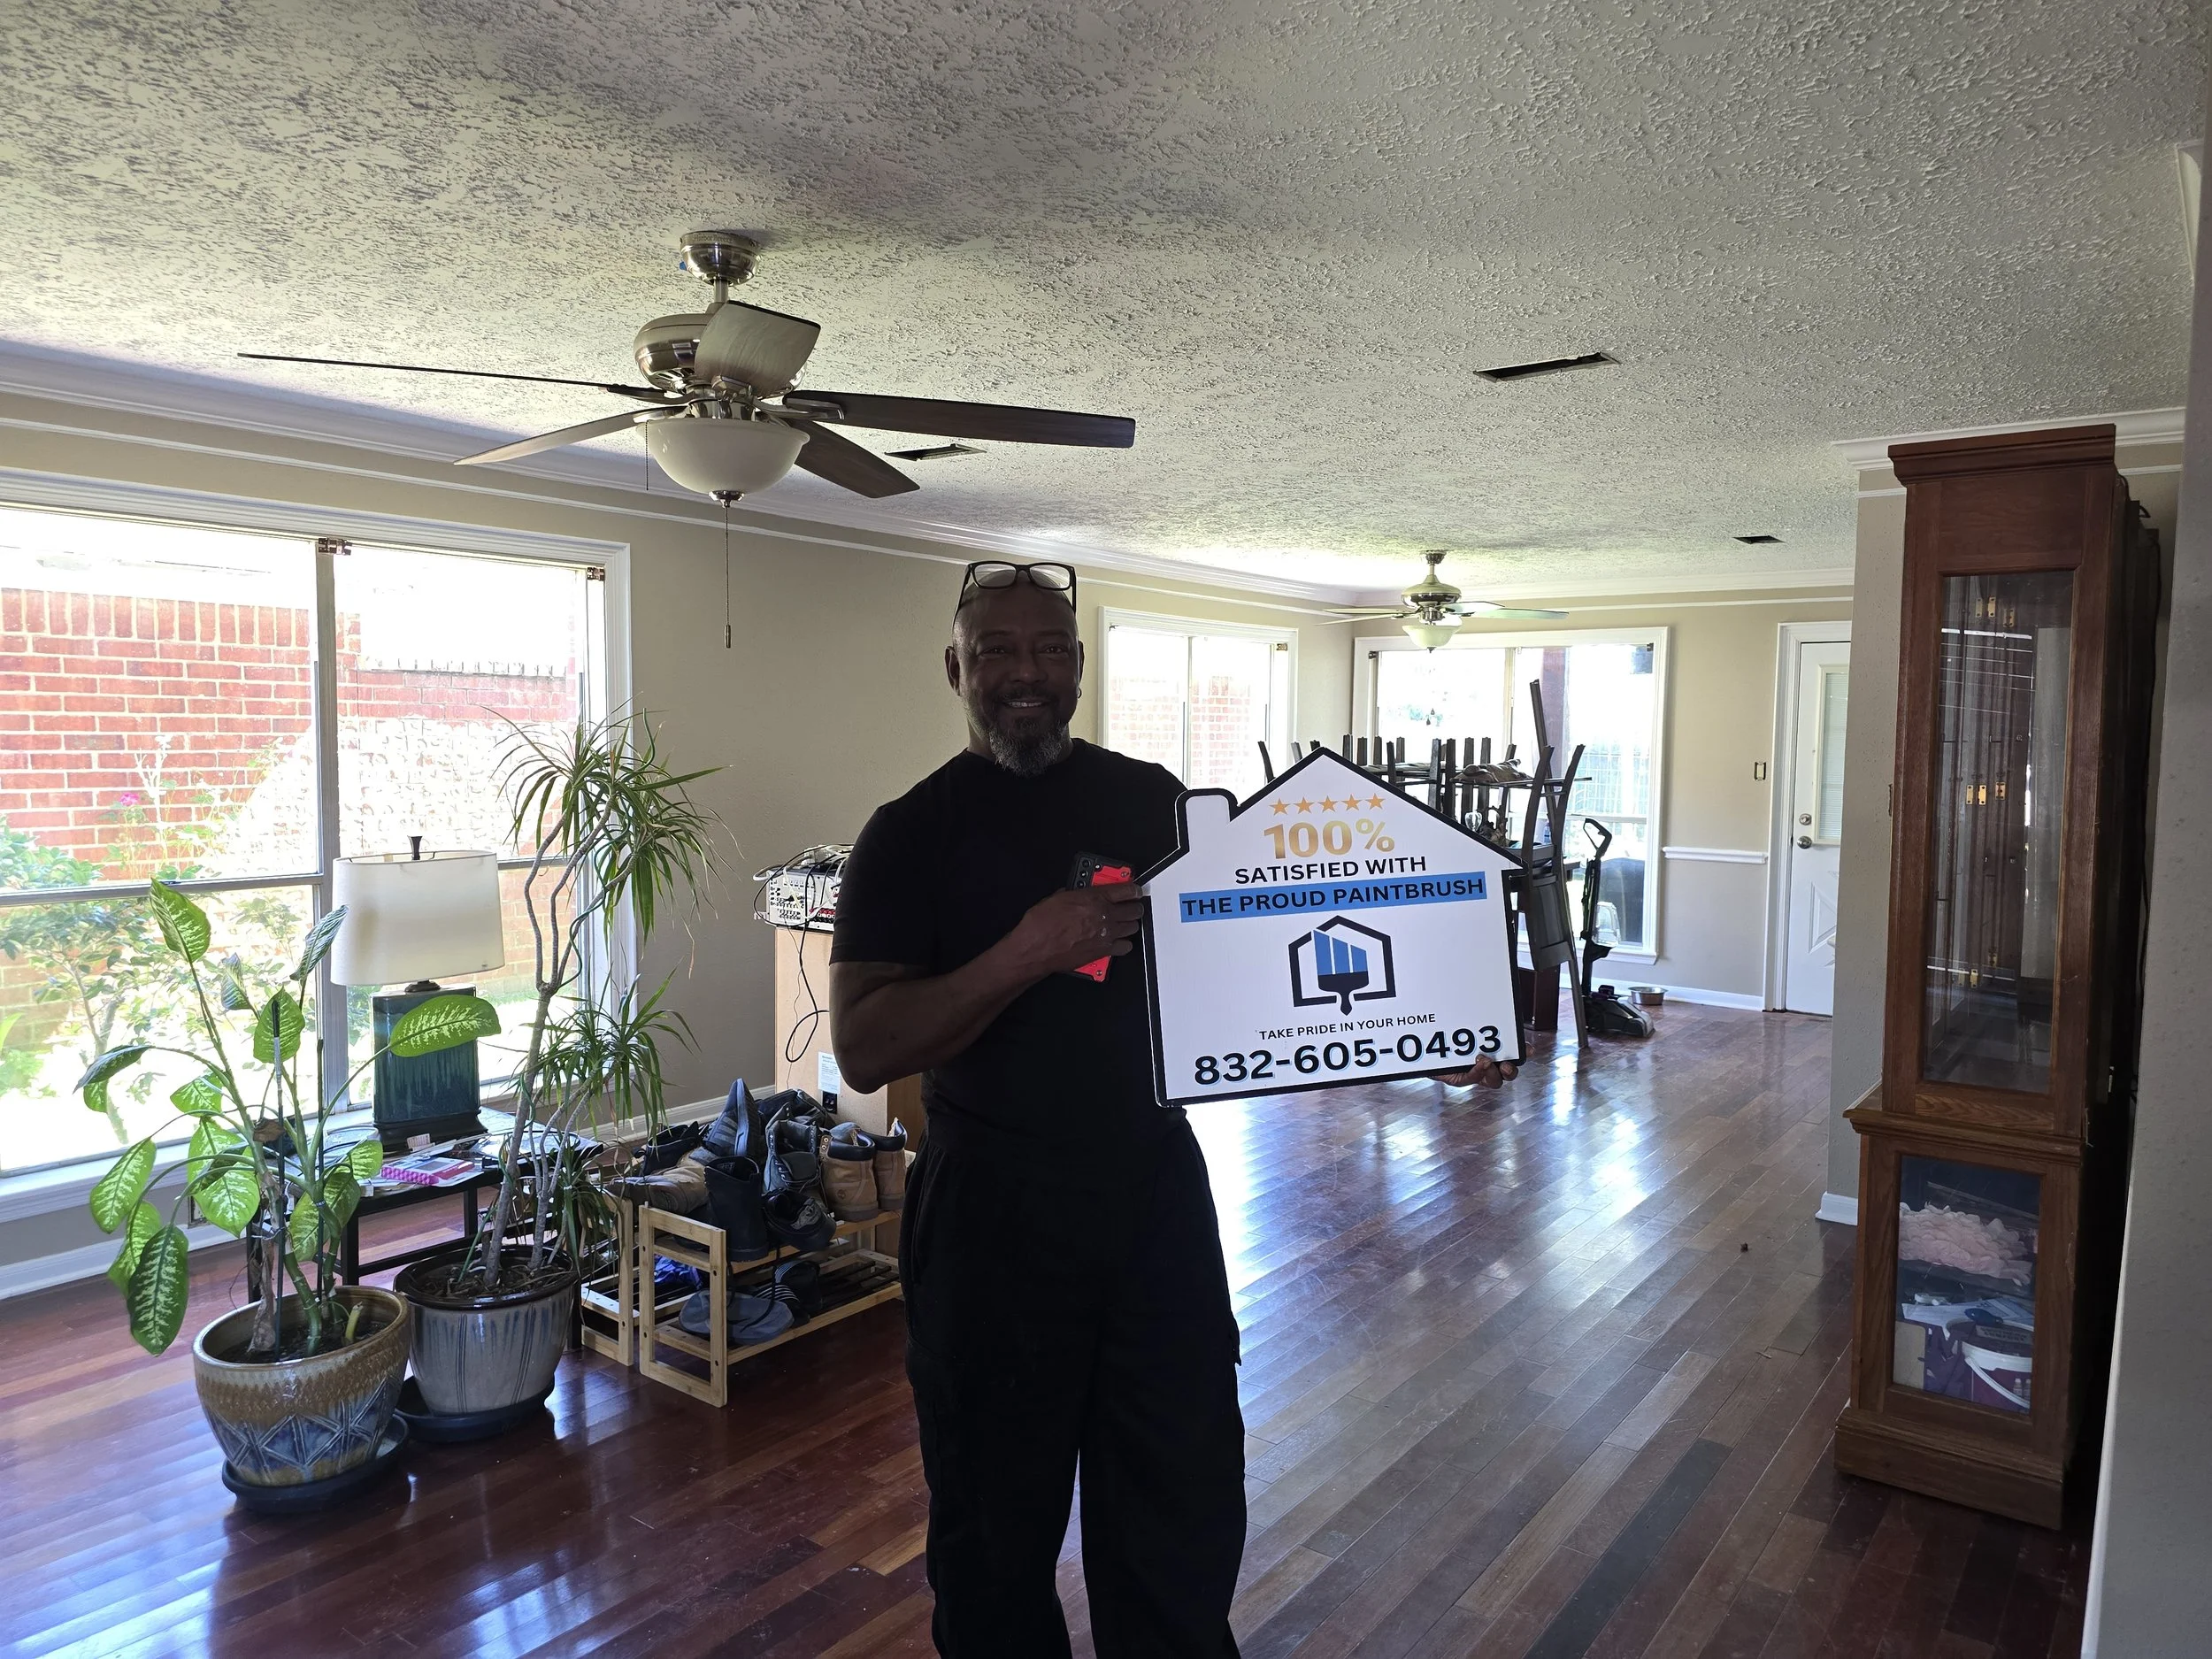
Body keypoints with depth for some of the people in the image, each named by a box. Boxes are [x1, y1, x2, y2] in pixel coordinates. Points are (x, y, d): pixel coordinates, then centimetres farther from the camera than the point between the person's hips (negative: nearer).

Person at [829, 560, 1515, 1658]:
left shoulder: (1152, 800, 4)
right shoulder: (912, 834, -6)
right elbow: (862, 1050, -16)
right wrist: (1026, 952, -28)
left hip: (1157, 1195, 3)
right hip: (993, 1218, -2)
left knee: (1184, 1514, 14)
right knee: (997, 1522, 15)